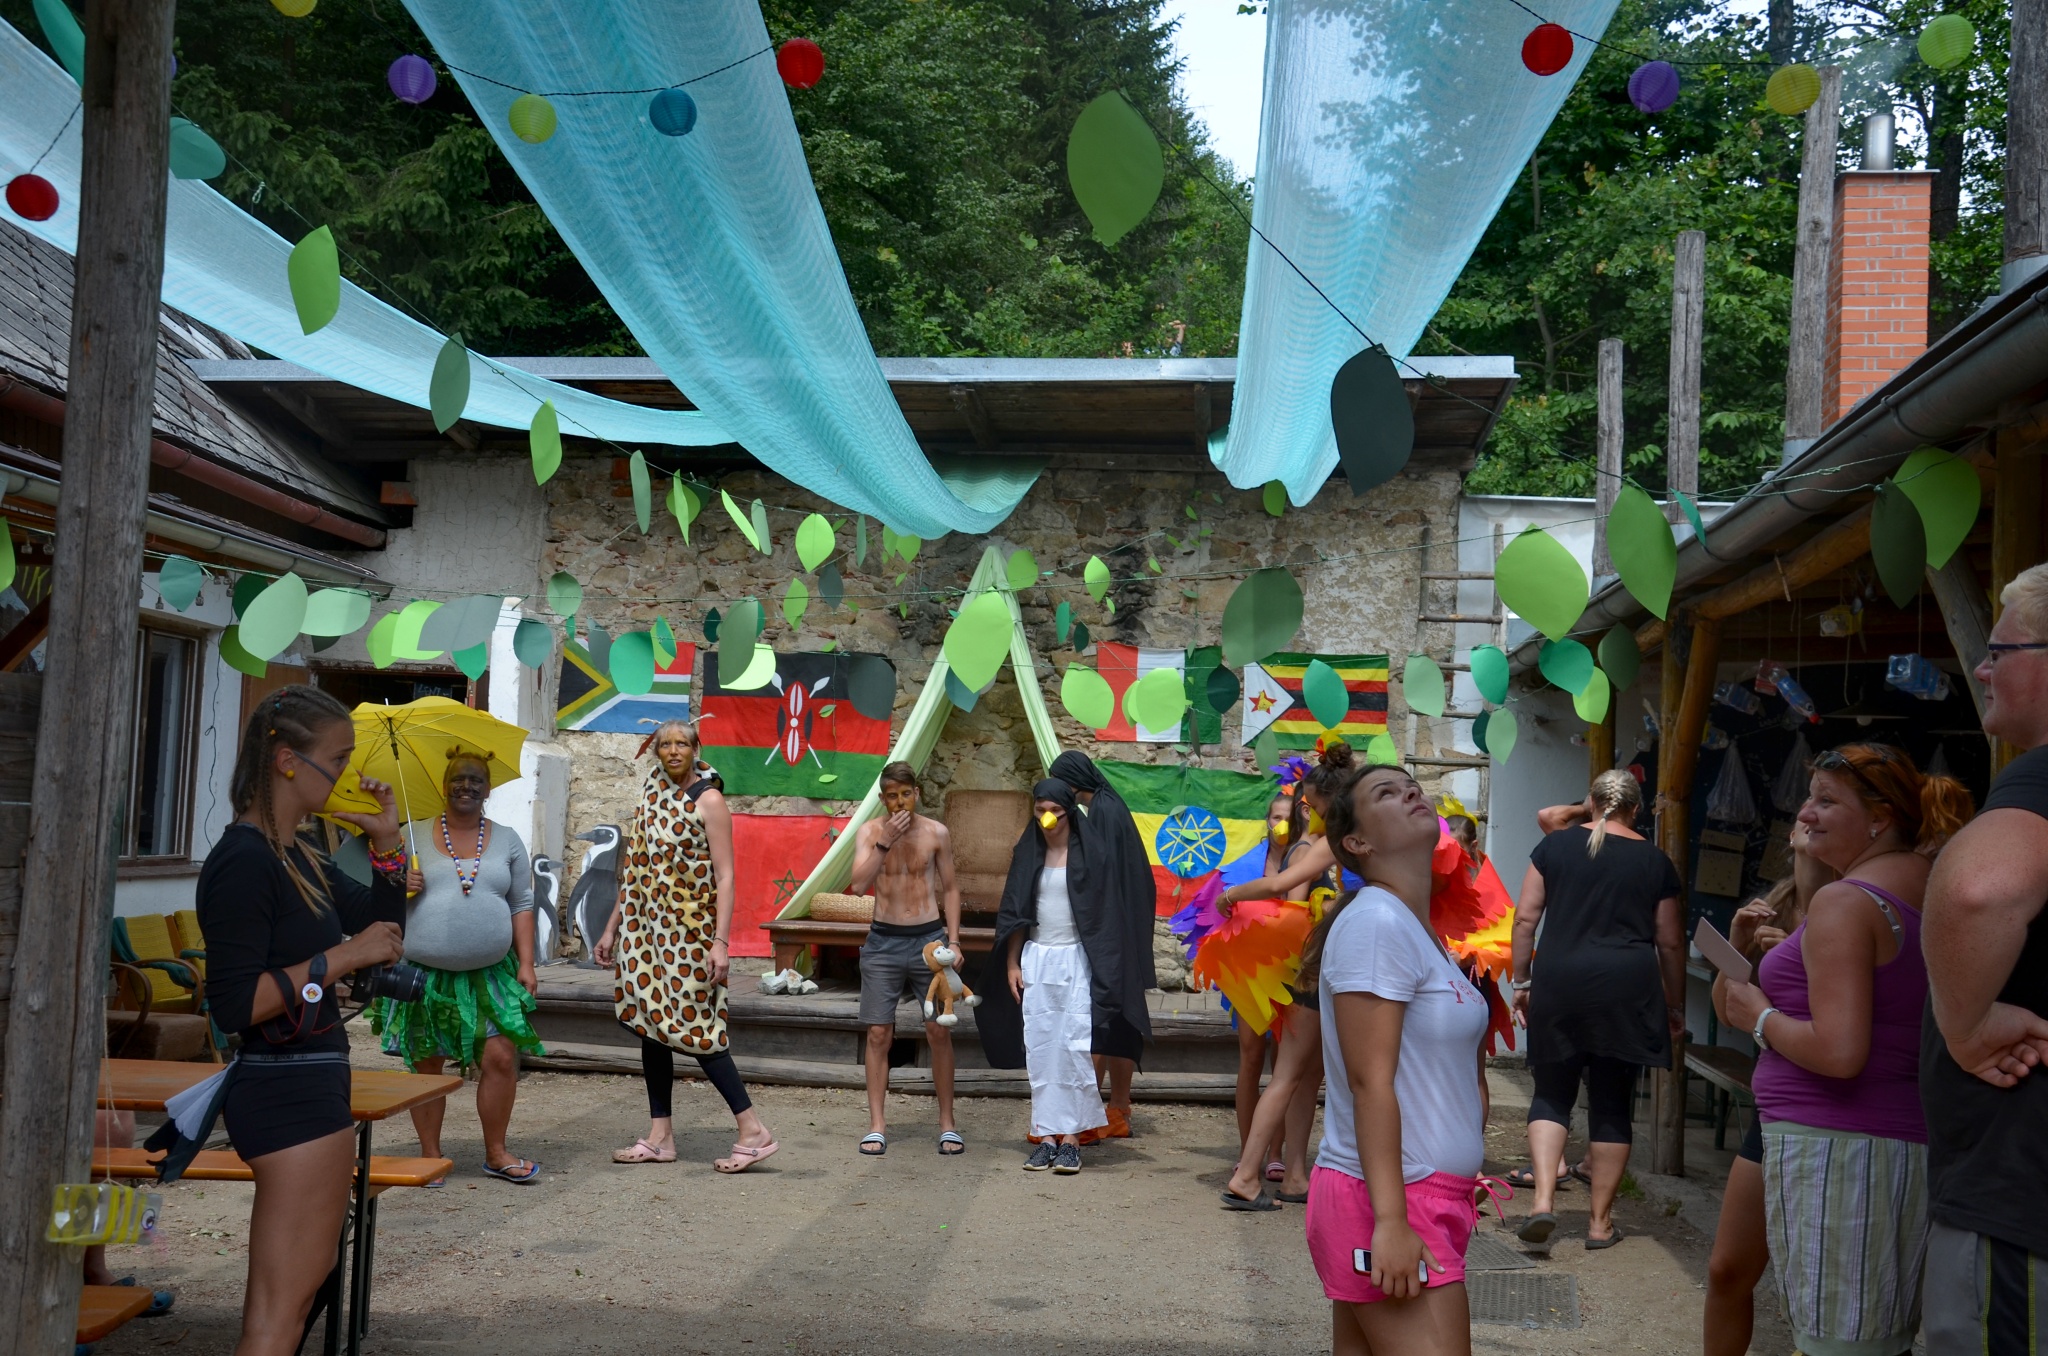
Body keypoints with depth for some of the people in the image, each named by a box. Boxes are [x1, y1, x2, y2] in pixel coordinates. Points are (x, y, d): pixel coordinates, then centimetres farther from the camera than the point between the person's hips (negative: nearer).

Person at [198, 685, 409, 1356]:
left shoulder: (301, 851, 10)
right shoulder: (244, 861, -19)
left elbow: (380, 929, 17)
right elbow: (235, 1004, -25)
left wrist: (387, 841, 4)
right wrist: (343, 957, -22)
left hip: (312, 1084, 10)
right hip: (289, 1092, -10)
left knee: (308, 1280, 23)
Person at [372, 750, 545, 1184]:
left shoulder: (506, 840, 11)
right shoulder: (412, 836, 7)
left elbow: (522, 905, 11)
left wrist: (526, 963, 3)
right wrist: (400, 886, -12)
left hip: (489, 973, 1)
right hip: (424, 974, -1)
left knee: (501, 1057, -6)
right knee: (425, 1065, 4)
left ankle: (496, 1153, 10)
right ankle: (430, 1156, 17)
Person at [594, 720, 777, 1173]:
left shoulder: (708, 799, -8)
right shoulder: (652, 798, 12)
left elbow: (725, 876, -13)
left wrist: (720, 942, -20)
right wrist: (612, 929, 15)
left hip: (690, 931, -7)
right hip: (649, 930, 7)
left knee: (694, 1029, -9)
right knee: (650, 1025, 7)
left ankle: (754, 1131, -4)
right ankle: (660, 1137, 16)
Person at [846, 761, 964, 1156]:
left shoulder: (936, 833, 0)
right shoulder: (870, 831, -2)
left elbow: (950, 888, 7)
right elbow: (859, 884, -14)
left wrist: (953, 940, 0)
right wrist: (886, 841, -23)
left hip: (929, 939, 0)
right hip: (883, 941, 0)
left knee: (939, 1031, 1)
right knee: (878, 1034, 1)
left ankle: (947, 1123, 12)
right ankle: (876, 1126, 8)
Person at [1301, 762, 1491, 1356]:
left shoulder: (1420, 928, 15)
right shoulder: (1376, 920, -14)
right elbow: (1369, 1082, -19)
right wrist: (1392, 1221, -21)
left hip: (1429, 1196, 9)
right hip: (1391, 1200, -9)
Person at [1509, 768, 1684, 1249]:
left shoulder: (1555, 845, 5)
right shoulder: (1654, 861, 6)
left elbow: (1525, 917, 2)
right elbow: (1670, 942, 9)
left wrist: (1521, 980, 10)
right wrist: (1675, 1006, 19)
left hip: (1559, 981, 0)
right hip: (1628, 988, 0)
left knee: (1552, 1093, 11)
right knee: (1612, 1104, 8)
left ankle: (1543, 1200, -5)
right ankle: (1601, 1222, 14)